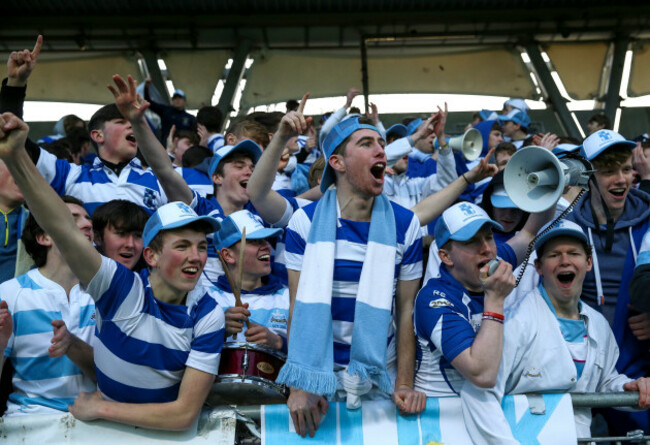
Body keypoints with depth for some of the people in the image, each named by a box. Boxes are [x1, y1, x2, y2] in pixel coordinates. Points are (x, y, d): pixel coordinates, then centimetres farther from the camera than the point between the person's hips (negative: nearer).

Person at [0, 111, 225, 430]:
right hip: (103, 430, -1)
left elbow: (185, 414, -14)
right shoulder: (120, 288, -12)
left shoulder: (208, 315, -12)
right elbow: (63, 228, -25)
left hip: (165, 433, 1)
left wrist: (100, 408, -12)